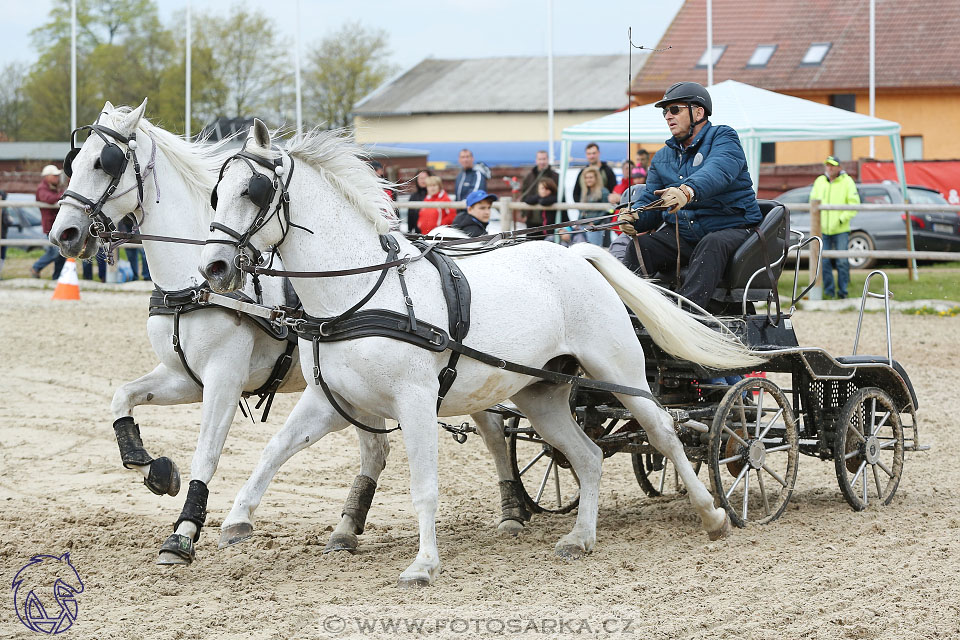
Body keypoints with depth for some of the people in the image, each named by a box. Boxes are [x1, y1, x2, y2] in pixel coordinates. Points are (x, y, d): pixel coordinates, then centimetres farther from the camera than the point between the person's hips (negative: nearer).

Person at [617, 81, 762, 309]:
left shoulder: (723, 138, -3)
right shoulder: (663, 157, 19)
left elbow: (718, 171, -26)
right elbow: (649, 199, 12)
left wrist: (688, 191, -48)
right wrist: (635, 219, -15)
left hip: (731, 228, -5)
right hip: (681, 234, 5)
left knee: (711, 245, -38)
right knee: (638, 247, -20)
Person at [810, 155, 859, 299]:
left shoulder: (847, 182, 0)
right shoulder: (819, 181, 11)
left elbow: (854, 204, -3)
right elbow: (813, 200, 16)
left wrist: (842, 219, -13)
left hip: (840, 229, -3)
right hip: (823, 229, 3)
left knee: (842, 262, -4)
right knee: (824, 262, 2)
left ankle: (842, 290, 4)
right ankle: (829, 291, 10)